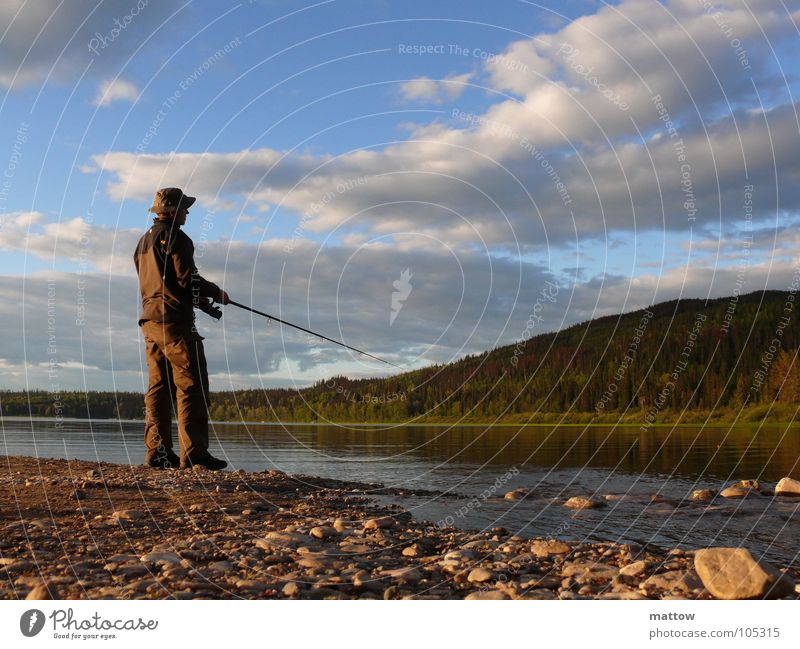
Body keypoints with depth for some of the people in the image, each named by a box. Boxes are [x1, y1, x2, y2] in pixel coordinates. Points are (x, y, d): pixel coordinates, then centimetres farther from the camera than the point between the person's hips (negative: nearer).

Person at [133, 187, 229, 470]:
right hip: (174, 320, -9)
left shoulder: (145, 240, 21)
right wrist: (217, 293, 2)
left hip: (150, 320, 9)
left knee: (159, 386, 8)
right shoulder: (175, 237, -7)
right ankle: (194, 453, -12)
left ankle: (158, 452, 6)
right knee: (191, 384, -9)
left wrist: (197, 299, 22)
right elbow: (187, 279, -14)